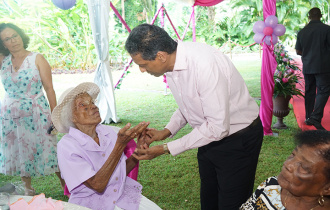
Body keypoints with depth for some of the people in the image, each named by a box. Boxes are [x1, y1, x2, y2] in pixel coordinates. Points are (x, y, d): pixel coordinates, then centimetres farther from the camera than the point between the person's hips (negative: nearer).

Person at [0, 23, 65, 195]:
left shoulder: (37, 59, -4)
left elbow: (49, 87, -6)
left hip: (36, 113, -3)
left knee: (46, 148, 0)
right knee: (18, 151, 11)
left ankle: (64, 182, 15)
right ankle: (27, 187, 27)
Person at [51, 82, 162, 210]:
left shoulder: (108, 132, -2)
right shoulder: (66, 146, -16)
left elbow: (123, 171, 7)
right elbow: (97, 185, -23)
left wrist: (139, 147, -10)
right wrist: (120, 144, -28)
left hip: (122, 193, 3)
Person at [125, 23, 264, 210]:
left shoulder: (206, 65, -33)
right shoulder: (172, 64, -7)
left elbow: (218, 128, -30)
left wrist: (166, 149, -23)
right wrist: (166, 131, -3)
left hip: (238, 139, -8)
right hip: (210, 137, 8)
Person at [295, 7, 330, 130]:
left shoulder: (302, 32, 4)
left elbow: (298, 51, 10)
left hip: (307, 67, 5)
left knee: (309, 92, 12)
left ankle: (308, 118, 18)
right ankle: (315, 118, -13)